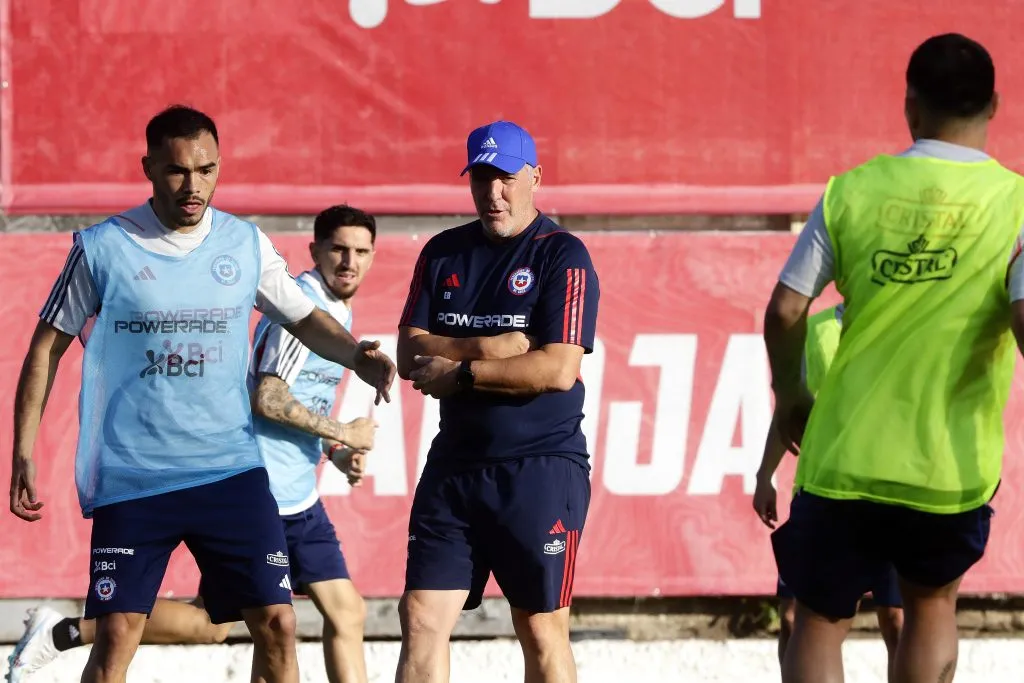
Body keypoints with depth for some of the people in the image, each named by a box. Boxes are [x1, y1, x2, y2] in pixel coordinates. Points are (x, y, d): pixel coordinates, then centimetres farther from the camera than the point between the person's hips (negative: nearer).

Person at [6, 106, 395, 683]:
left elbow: (303, 317, 17)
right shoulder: (102, 247, -2)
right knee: (117, 636, -7)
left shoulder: (246, 244, 5)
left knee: (276, 624, -6)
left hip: (232, 468, 2)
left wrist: (356, 355, -4)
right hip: (130, 478, -2)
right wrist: (24, 454, 1)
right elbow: (48, 348, 5)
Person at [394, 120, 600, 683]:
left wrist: (459, 373, -10)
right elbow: (409, 354, 3)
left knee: (541, 630, 0)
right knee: (421, 616, -4)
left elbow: (559, 368, -15)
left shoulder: (563, 256, -4)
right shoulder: (443, 254, 12)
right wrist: (487, 349, -12)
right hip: (455, 463, 5)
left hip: (542, 468, -5)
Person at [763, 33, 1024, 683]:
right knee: (933, 607, 25)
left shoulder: (853, 192, -1)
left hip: (843, 455, 0)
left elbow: (785, 311, -1)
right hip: (953, 467, 0)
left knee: (820, 623, 12)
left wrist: (790, 397, 17)